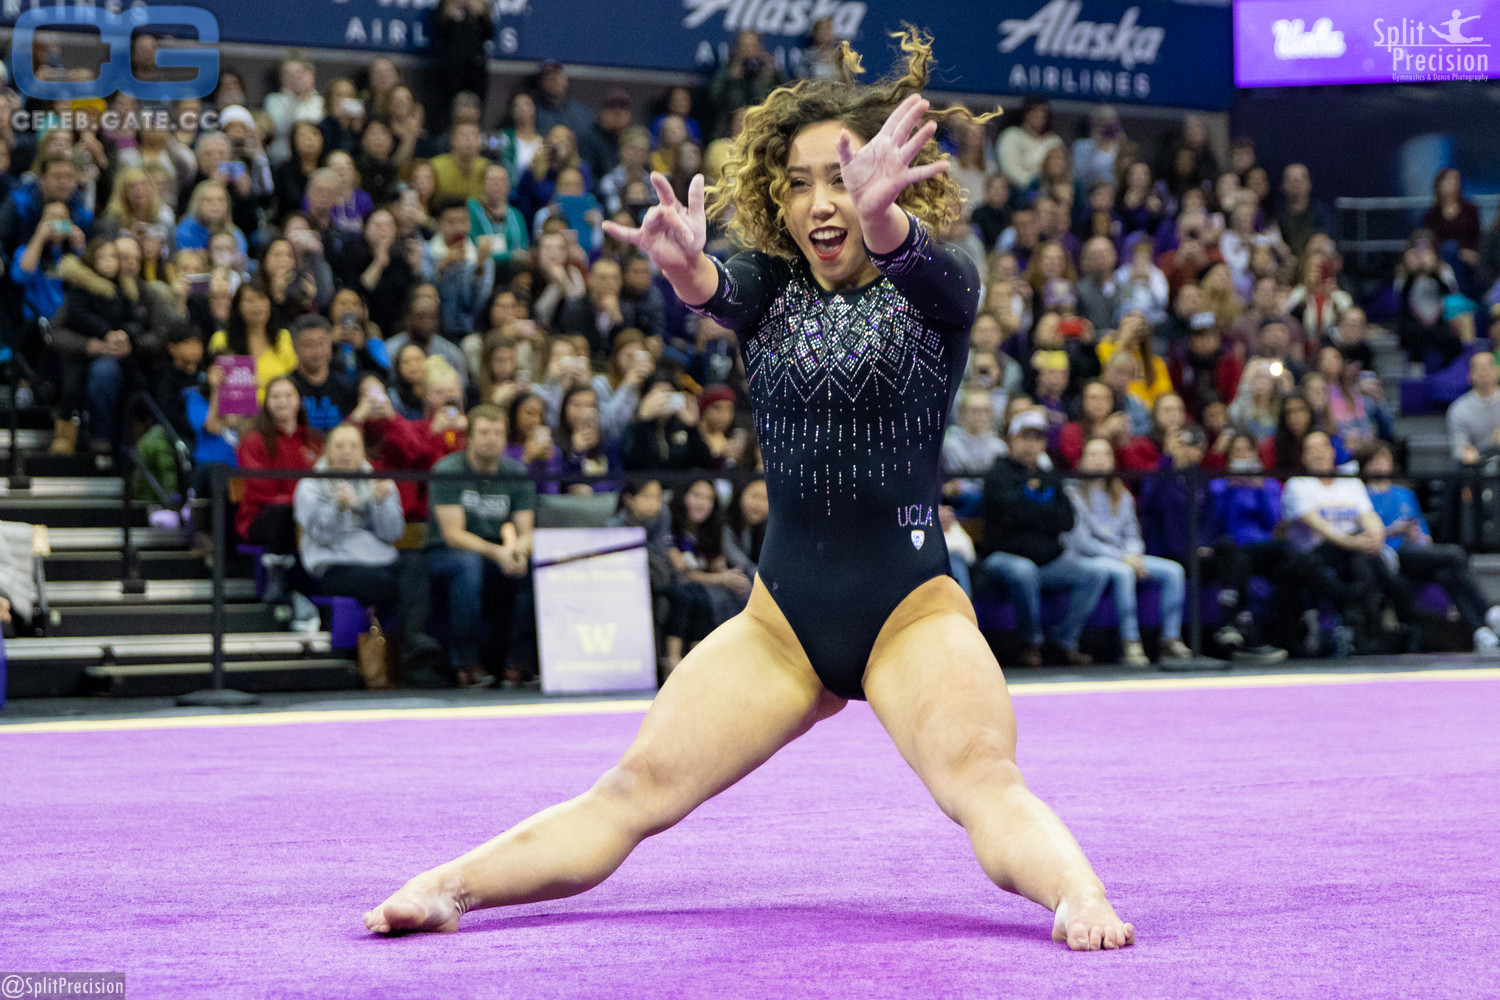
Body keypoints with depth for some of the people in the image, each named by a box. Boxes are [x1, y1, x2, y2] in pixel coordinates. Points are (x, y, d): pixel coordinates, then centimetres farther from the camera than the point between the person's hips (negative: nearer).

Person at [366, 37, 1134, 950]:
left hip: (912, 608, -3)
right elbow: (719, 292, -18)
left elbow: (917, 259, -27)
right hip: (783, 614, 3)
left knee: (985, 782, -30)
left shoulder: (936, 285, -1)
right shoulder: (771, 285, 7)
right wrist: (682, 265, -45)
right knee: (639, 788, -10)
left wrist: (882, 218, -53)